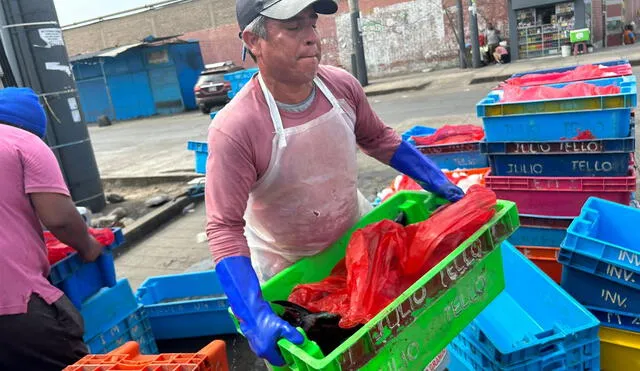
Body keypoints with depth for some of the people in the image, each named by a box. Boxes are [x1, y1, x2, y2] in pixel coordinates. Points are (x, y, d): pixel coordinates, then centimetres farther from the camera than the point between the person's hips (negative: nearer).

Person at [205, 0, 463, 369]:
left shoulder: (342, 85, -16)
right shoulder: (234, 130, -31)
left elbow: (378, 139, 2)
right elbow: (225, 229, -31)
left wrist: (436, 180, -3)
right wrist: (255, 315, -39)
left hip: (357, 233, 4)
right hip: (289, 264, -4)